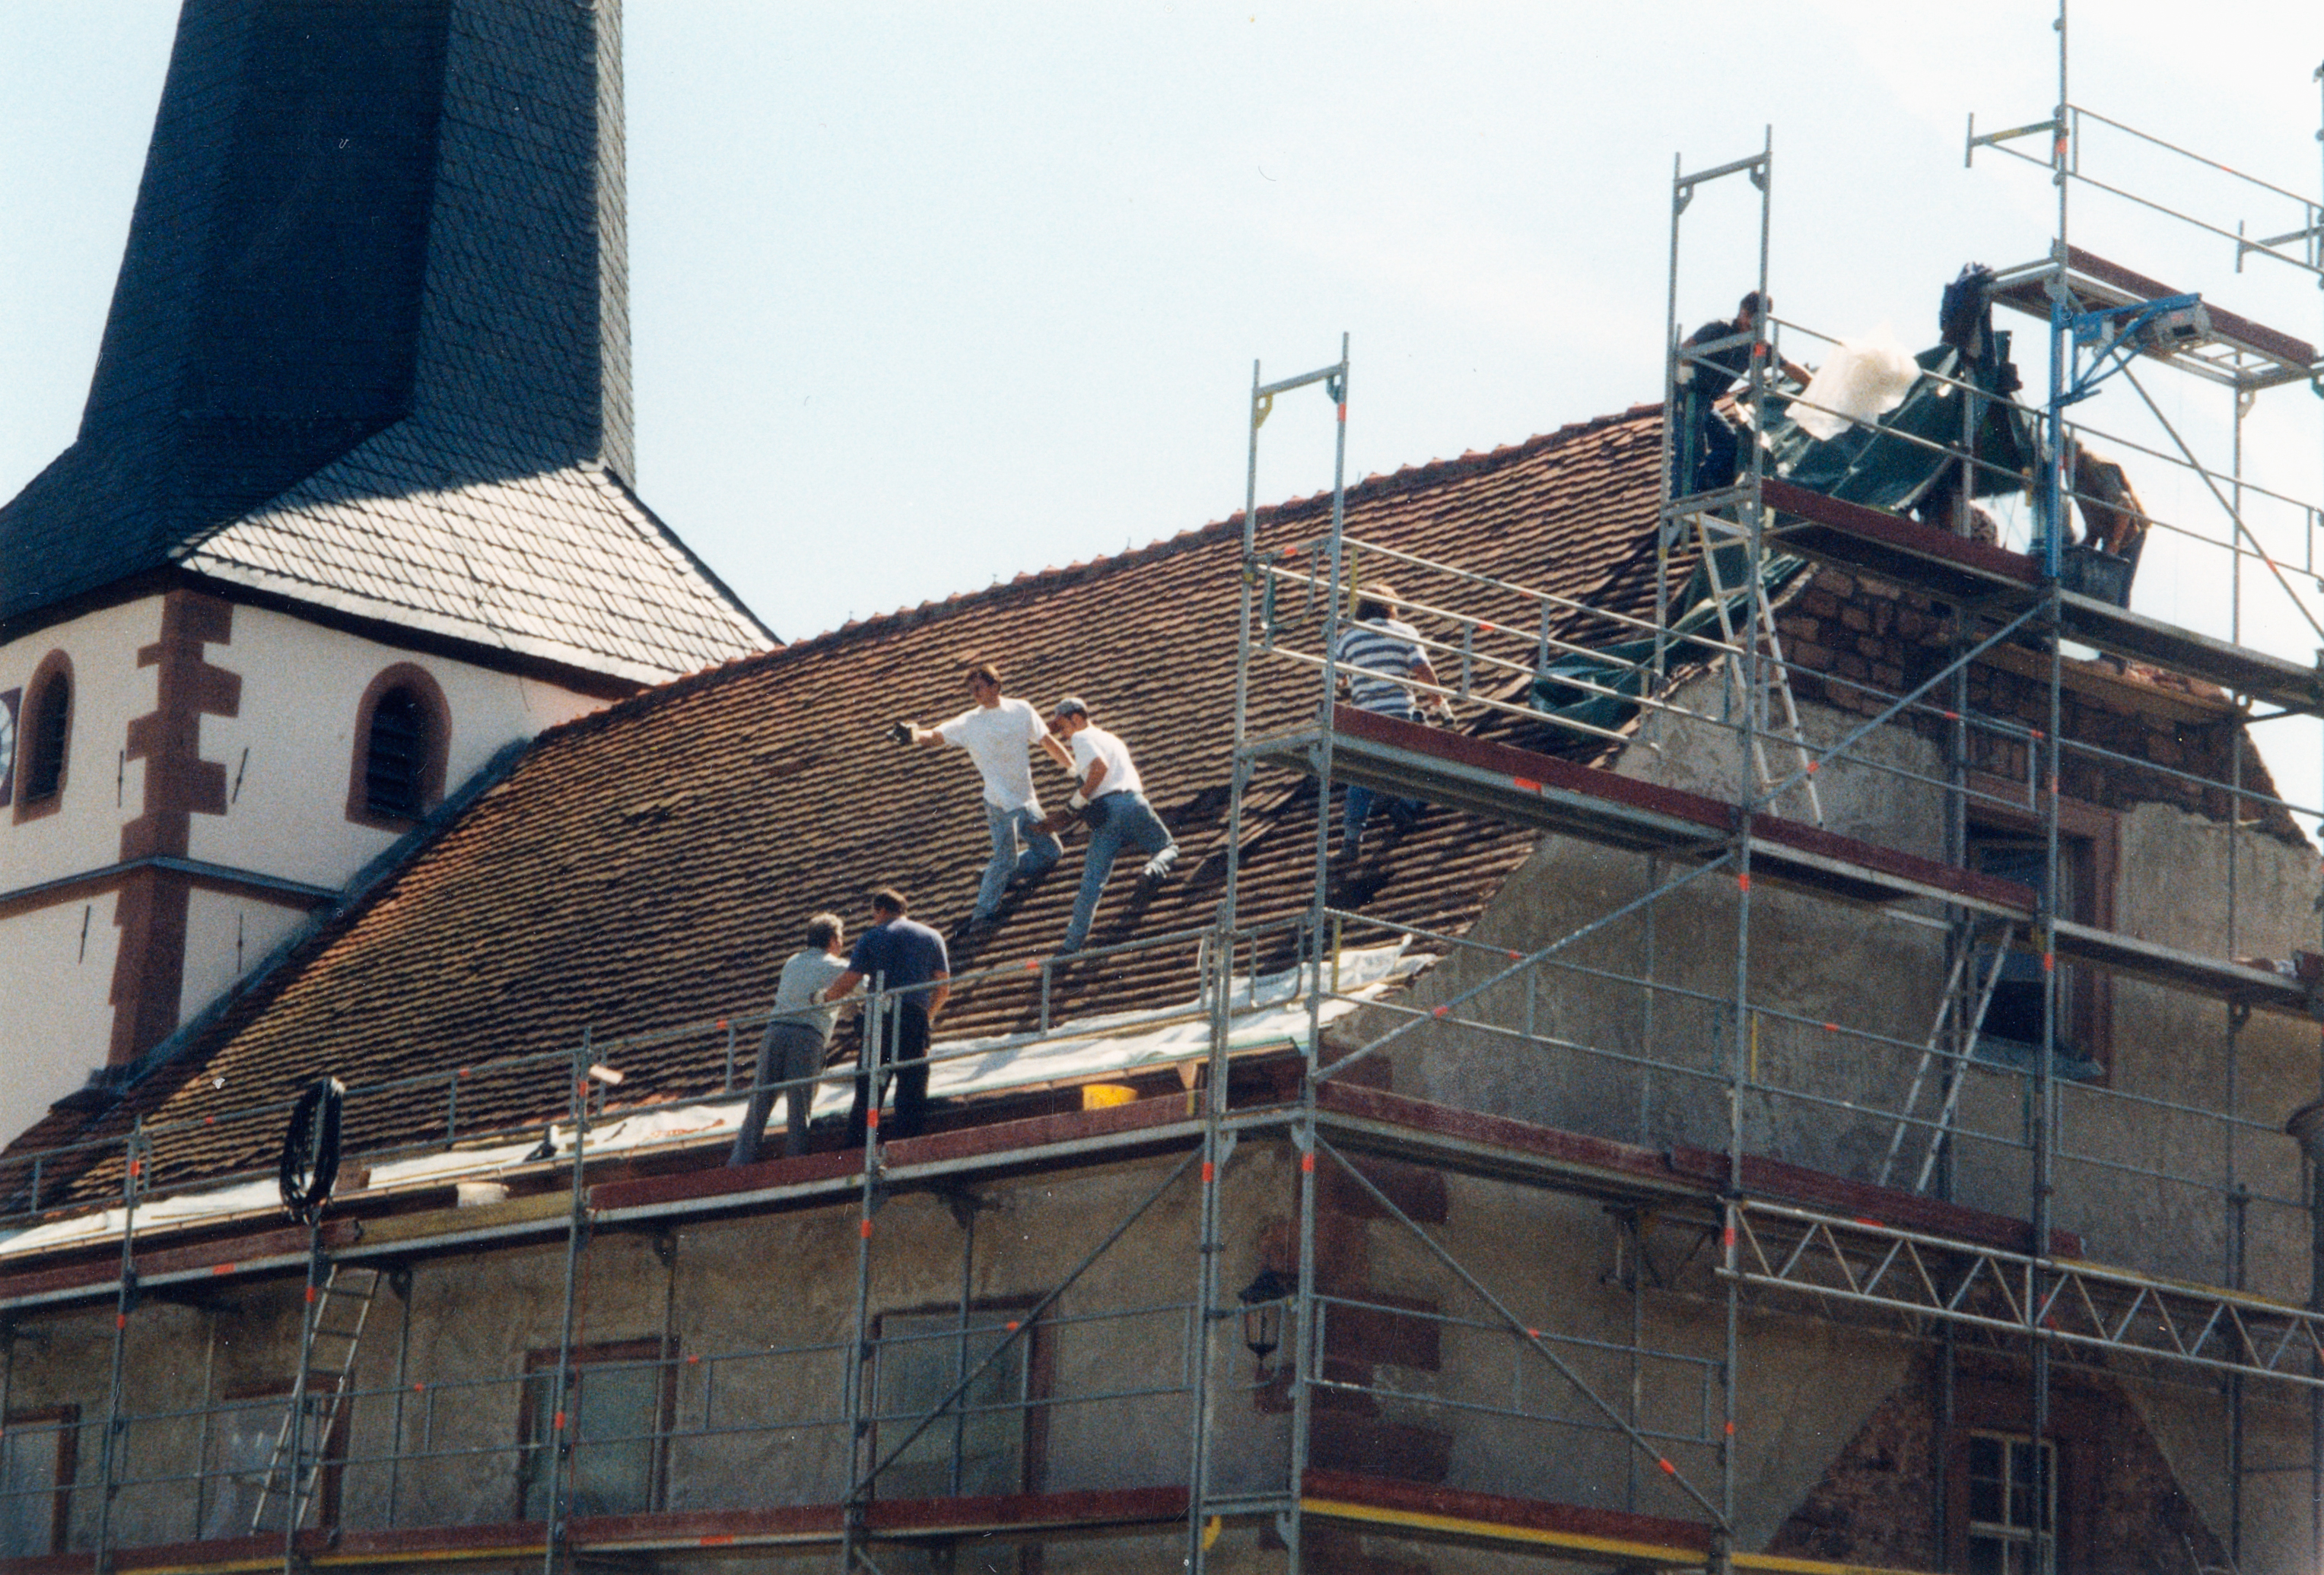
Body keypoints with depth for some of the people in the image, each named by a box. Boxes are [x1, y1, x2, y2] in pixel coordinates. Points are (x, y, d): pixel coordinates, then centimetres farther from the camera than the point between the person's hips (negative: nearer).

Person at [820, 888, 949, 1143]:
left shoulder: (872, 937, 8)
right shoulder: (931, 937, 15)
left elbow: (849, 981, 2)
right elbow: (943, 987, 13)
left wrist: (823, 997, 19)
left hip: (880, 1017, -1)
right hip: (916, 1019, 1)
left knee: (867, 1091, 2)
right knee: (912, 1089, 1)